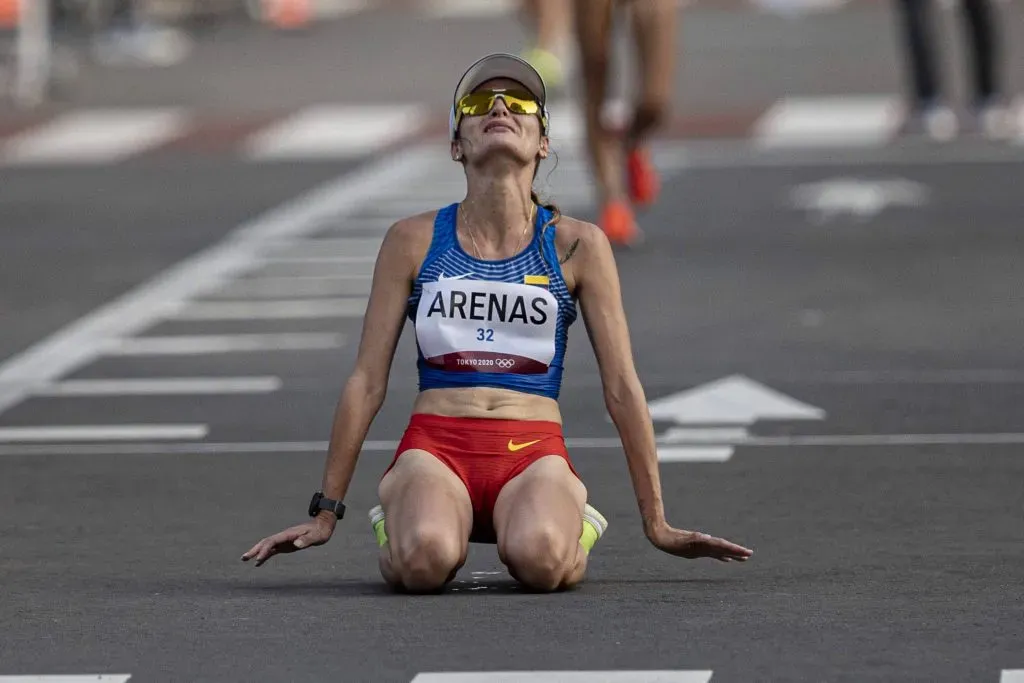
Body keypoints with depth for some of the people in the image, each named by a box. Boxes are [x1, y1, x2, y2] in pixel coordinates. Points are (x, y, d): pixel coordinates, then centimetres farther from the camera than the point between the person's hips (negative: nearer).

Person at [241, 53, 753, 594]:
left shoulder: (577, 245, 7)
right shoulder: (414, 241, 9)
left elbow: (622, 387, 9)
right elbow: (367, 382, 11)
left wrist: (657, 524, 8)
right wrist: (326, 511, 10)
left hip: (534, 451, 0)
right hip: (435, 446, 0)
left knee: (538, 558, -34)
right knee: (426, 559, -34)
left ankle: (575, 528, 4)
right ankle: (400, 526, 4)